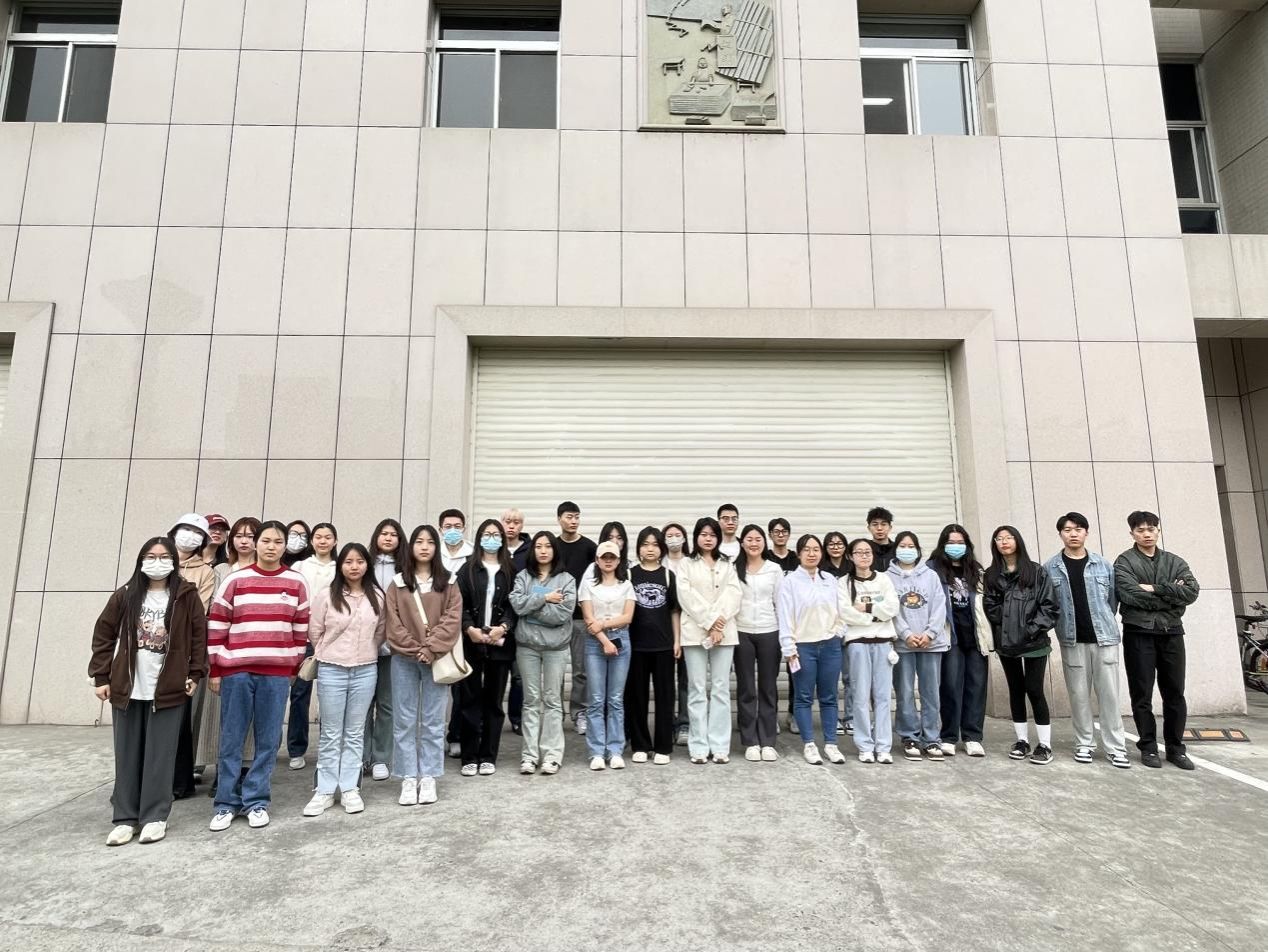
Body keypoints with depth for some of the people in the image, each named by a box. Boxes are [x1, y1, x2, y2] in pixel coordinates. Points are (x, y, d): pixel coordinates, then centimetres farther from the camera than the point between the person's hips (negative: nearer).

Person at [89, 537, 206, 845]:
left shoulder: (186, 595, -3)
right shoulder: (125, 596, 4)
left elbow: (199, 636, 0)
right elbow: (103, 635, 8)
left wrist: (195, 674, -3)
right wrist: (101, 676, 3)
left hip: (168, 689, -3)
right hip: (127, 688, 3)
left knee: (160, 755, 2)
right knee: (127, 755, 10)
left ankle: (155, 817, 13)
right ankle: (125, 818, 21)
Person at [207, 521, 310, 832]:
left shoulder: (296, 583, 3)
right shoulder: (235, 580, 1)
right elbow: (216, 626, 4)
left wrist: (295, 667, 8)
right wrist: (215, 669, 3)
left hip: (276, 672, 0)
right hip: (236, 670, 0)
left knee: (268, 740, 5)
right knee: (231, 740, 7)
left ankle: (257, 801, 17)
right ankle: (226, 802, 19)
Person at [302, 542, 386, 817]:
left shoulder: (378, 596, -1)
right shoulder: (325, 594, -7)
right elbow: (315, 632, 0)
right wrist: (329, 654, 9)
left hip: (366, 671, 2)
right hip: (331, 670, -2)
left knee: (355, 733, 10)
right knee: (331, 734, 7)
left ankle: (350, 789, 20)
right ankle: (325, 791, 18)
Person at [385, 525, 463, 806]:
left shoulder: (448, 583, 4)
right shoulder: (397, 583, 6)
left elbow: (452, 619, -5)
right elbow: (393, 623, -1)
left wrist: (431, 649, -14)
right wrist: (415, 650, -11)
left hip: (437, 658, -1)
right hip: (404, 659, 1)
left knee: (433, 720, 5)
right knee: (404, 720, 5)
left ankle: (428, 778, 14)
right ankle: (409, 779, 14)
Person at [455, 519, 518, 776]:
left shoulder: (510, 571, 7)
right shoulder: (468, 568, 6)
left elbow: (515, 604, 2)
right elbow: (458, 603, -1)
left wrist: (503, 627, -13)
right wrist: (469, 628, -14)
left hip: (500, 643, 1)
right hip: (471, 642, 0)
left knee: (494, 700, 6)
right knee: (470, 699, 2)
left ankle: (488, 756, 16)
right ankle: (470, 757, 11)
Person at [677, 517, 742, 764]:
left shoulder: (728, 565, 14)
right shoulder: (686, 565, 7)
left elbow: (733, 595, 1)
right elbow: (687, 597, -5)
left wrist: (719, 623, -12)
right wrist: (709, 622, -13)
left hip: (725, 631, 2)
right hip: (695, 631, -2)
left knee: (721, 688, 3)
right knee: (697, 689, 0)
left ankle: (720, 746, 8)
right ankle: (699, 747, 5)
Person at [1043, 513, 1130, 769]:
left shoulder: (1104, 565, 3)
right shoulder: (1050, 568, 0)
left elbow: (1113, 598, 8)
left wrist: (1104, 623, 6)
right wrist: (1064, 623, 1)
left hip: (1104, 636, 0)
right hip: (1072, 640, 0)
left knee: (1109, 693, 3)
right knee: (1079, 694, 7)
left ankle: (1116, 747, 12)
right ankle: (1084, 744, 18)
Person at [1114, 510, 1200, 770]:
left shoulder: (1175, 562, 11)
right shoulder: (1125, 562, -1)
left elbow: (1192, 591, -5)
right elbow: (1130, 594, -16)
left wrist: (1156, 589, -15)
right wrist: (1171, 596, -9)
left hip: (1171, 633, 4)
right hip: (1139, 634, -3)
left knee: (1175, 693, 9)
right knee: (1142, 695, 3)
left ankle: (1176, 748, 21)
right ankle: (1148, 747, 14)